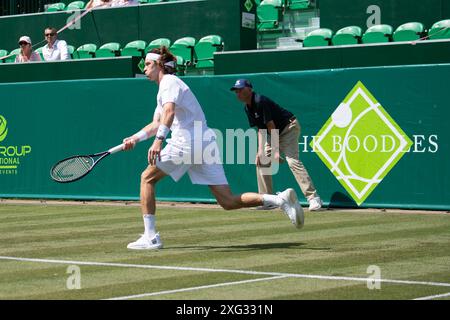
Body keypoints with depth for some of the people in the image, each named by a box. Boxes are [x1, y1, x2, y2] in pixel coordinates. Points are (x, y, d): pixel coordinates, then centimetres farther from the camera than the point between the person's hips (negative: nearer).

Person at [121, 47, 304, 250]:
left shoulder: (169, 82, -1)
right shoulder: (166, 86, 29)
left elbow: (169, 112, -22)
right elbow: (156, 124, 37)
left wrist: (158, 140, -35)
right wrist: (135, 138, 26)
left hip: (187, 142, -9)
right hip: (206, 142, 9)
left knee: (147, 178, 5)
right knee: (228, 202, -1)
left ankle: (150, 237, -1)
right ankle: (280, 199, -14)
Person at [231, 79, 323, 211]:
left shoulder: (260, 101, -23)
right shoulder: (248, 108, 4)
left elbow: (271, 126, -24)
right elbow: (260, 129, 7)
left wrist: (276, 150, -26)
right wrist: (260, 150, -5)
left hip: (289, 127, -10)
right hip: (276, 133, 10)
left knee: (292, 160, -24)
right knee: (261, 162, 6)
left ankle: (313, 197, -28)